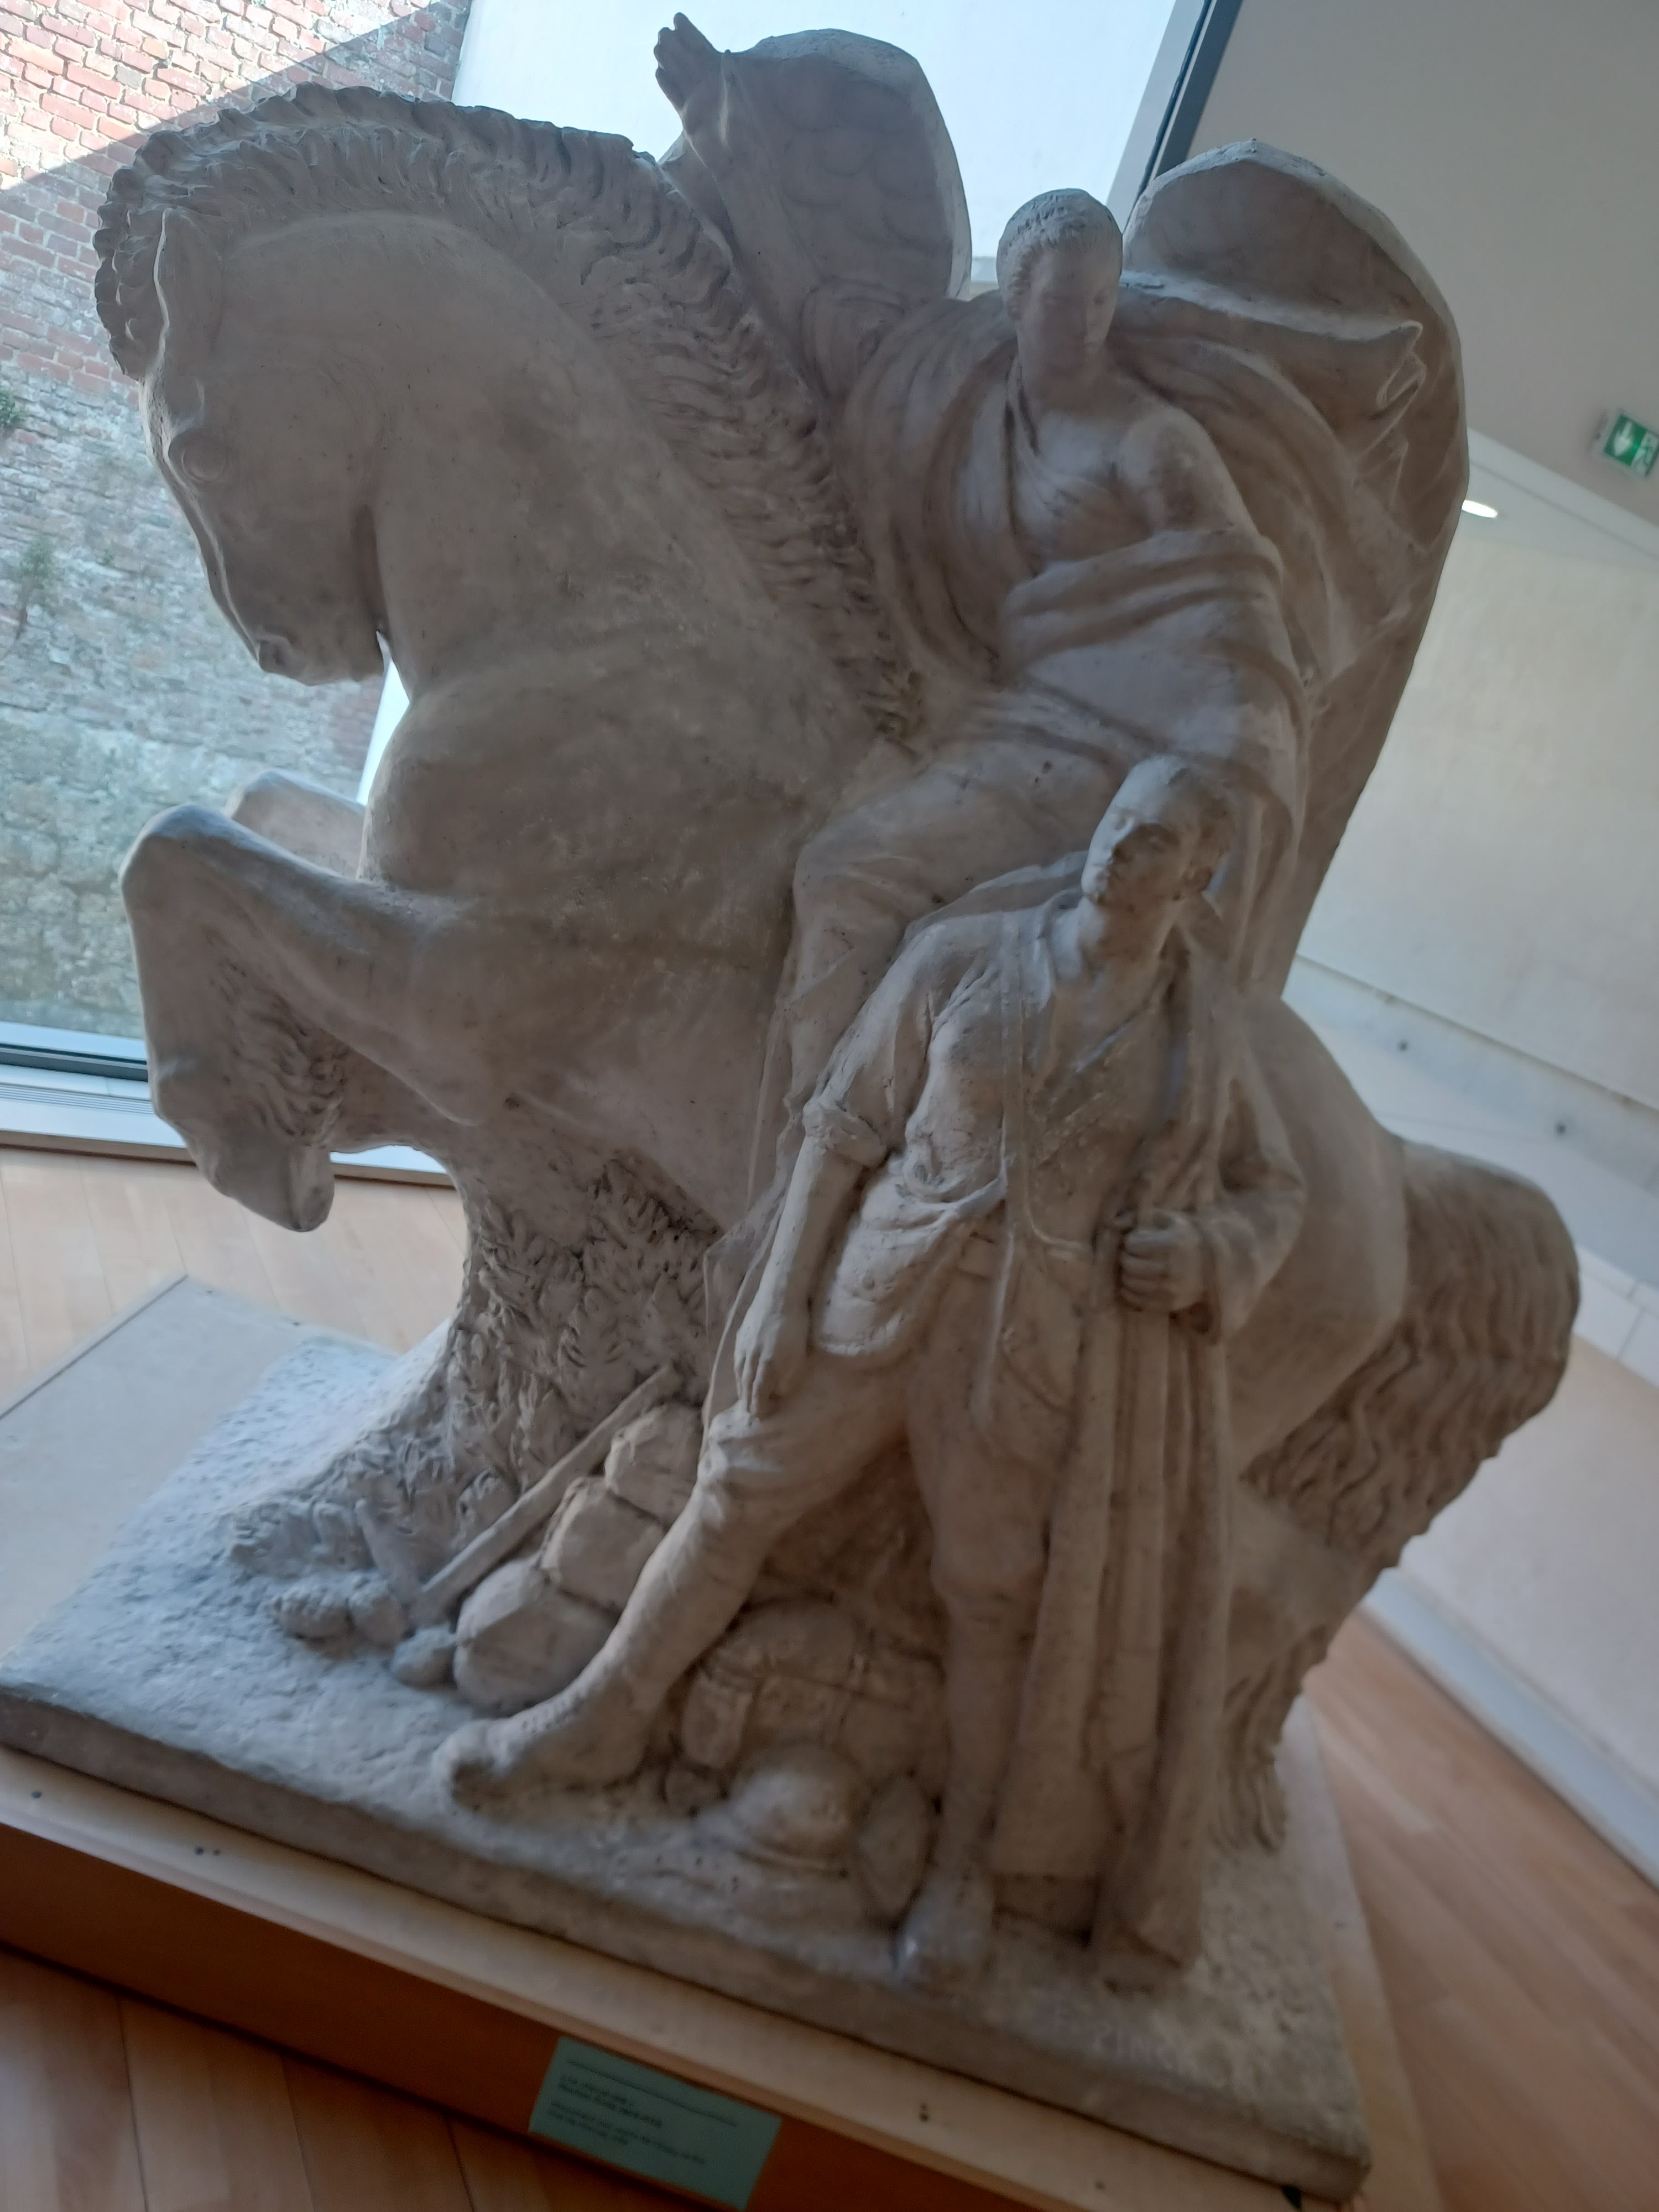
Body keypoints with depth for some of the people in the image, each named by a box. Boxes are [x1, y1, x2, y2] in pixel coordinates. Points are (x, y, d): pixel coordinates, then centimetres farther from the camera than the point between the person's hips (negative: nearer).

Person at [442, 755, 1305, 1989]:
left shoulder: (1203, 1043, 1)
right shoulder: (962, 957, -1)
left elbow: (1276, 1189, 14)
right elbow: (846, 1127, 0)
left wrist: (1206, 1248, -9)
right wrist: (782, 1295, -3)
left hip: (1032, 1351, 0)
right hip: (881, 1297, 1)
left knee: (998, 1598, 10)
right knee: (739, 1494, 8)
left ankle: (968, 1861, 31)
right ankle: (602, 1722, 30)